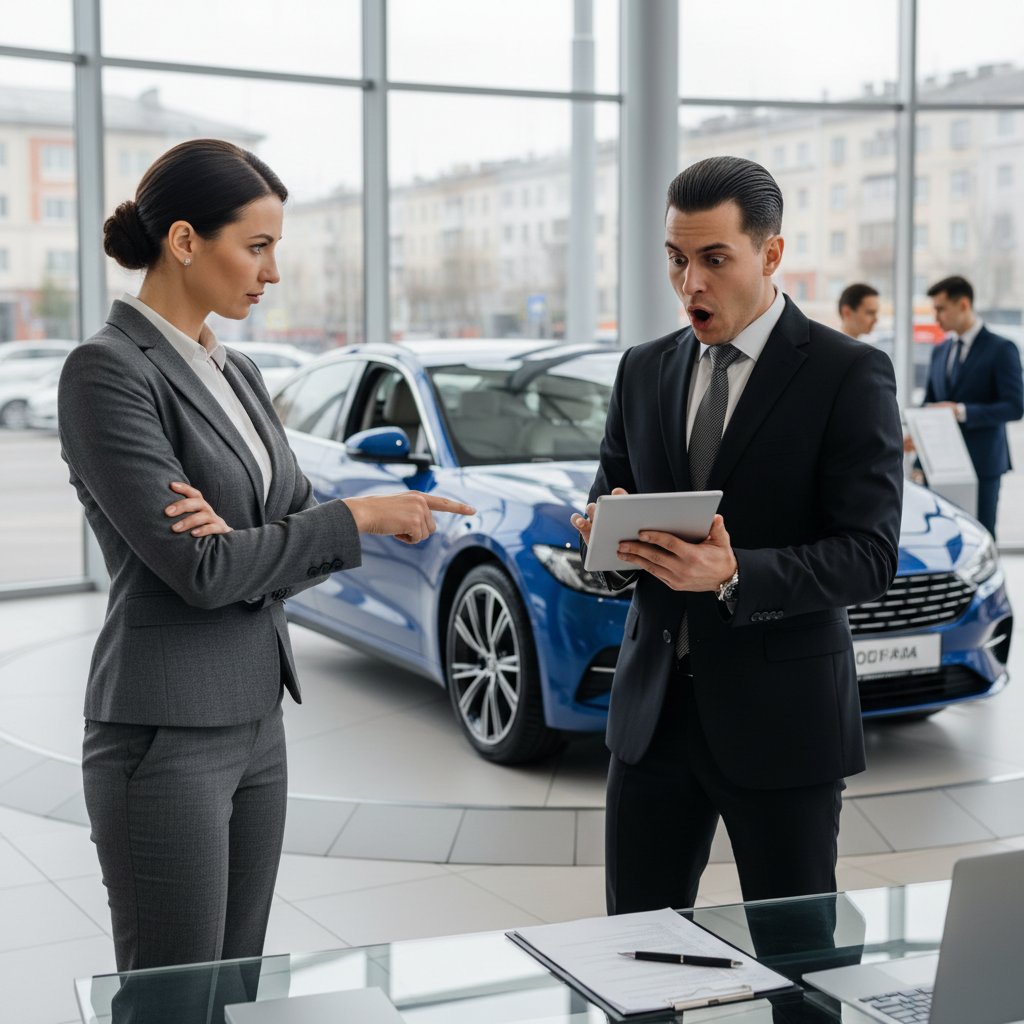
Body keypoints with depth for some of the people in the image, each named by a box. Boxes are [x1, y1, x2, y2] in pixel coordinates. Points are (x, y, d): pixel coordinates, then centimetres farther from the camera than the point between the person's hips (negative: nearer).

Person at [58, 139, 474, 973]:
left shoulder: (236, 373, 12)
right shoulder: (109, 370, -14)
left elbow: (307, 524, 8)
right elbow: (196, 568, -19)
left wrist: (240, 542, -14)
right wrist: (364, 516, -12)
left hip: (255, 718, 8)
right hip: (166, 735, -8)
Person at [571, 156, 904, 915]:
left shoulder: (849, 374, -7)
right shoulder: (644, 371, 10)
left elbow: (870, 558, -13)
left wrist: (734, 575, -28)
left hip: (782, 716, -4)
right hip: (655, 704, 5)